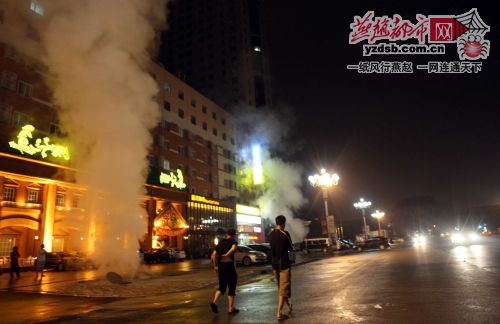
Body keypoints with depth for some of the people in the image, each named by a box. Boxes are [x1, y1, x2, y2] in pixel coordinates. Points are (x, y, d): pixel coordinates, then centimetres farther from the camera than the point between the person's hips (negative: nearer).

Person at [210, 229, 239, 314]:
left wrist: (215, 266, 17)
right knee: (231, 287, 8)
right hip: (229, 265, -5)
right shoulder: (233, 241, -1)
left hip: (221, 265, 5)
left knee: (222, 286, 16)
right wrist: (227, 254, -16)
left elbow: (213, 255, 11)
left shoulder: (221, 242, 14)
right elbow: (233, 248, -25)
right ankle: (231, 308, 12)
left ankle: (214, 302, -5)